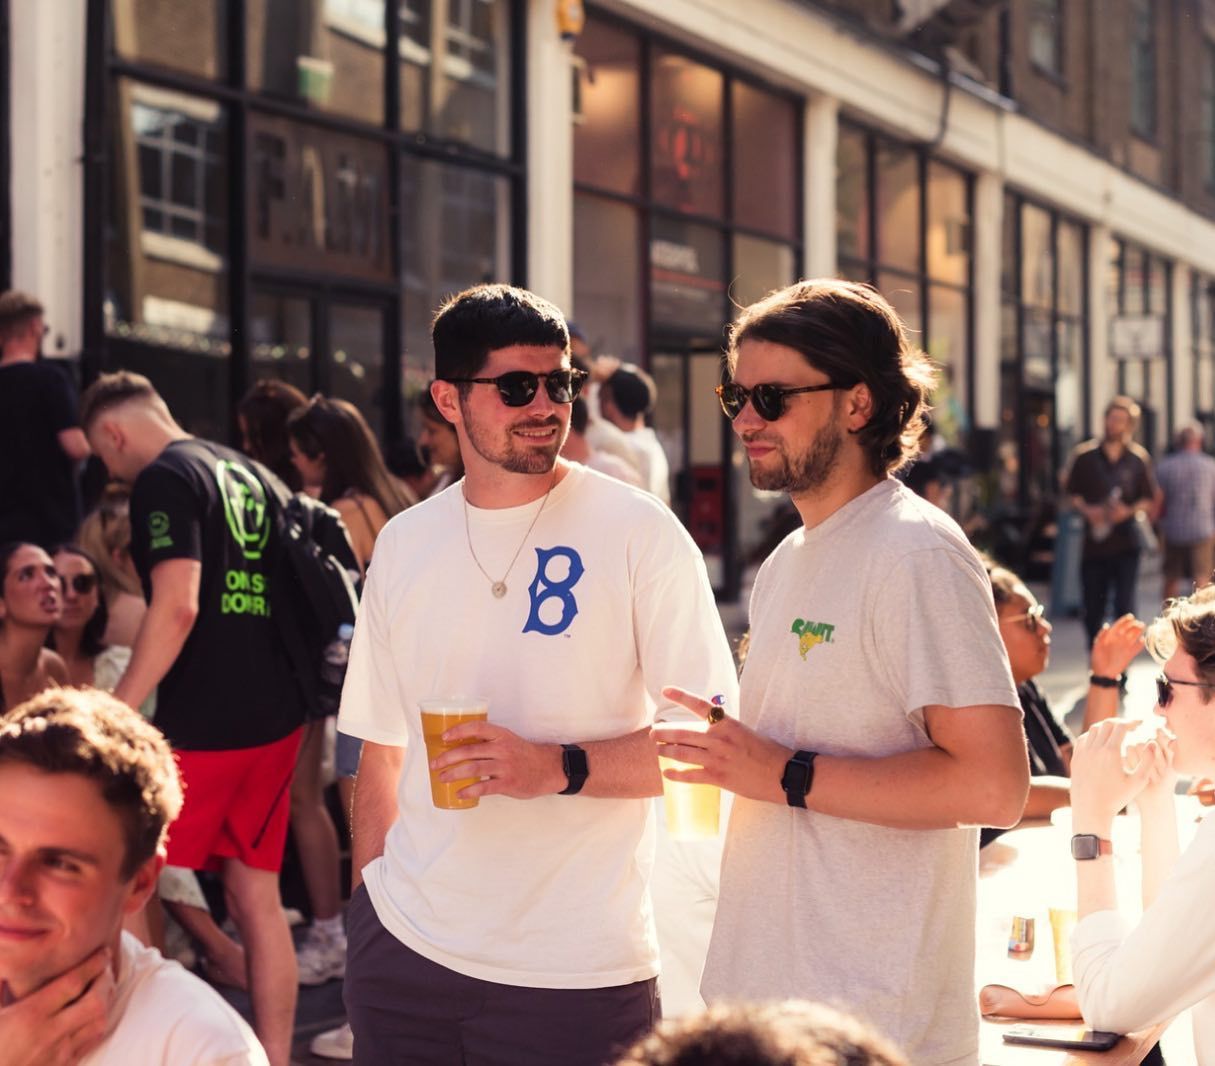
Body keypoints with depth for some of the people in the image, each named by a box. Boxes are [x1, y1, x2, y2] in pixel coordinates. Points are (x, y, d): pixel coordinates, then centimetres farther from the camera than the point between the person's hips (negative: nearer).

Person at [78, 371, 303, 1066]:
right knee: (257, 895, 12)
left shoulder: (164, 480, -10)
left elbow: (177, 606, -21)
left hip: (203, 722, -8)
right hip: (277, 714, 8)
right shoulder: (247, 473, 16)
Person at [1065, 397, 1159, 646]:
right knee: (1092, 609, 7)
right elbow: (1071, 492, 11)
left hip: (1126, 544, -1)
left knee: (1124, 606, -5)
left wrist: (1130, 510, -11)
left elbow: (1150, 499, 7)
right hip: (1094, 543, 1)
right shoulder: (1085, 455, 5)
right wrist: (1087, 510, -8)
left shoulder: (1139, 459, 4)